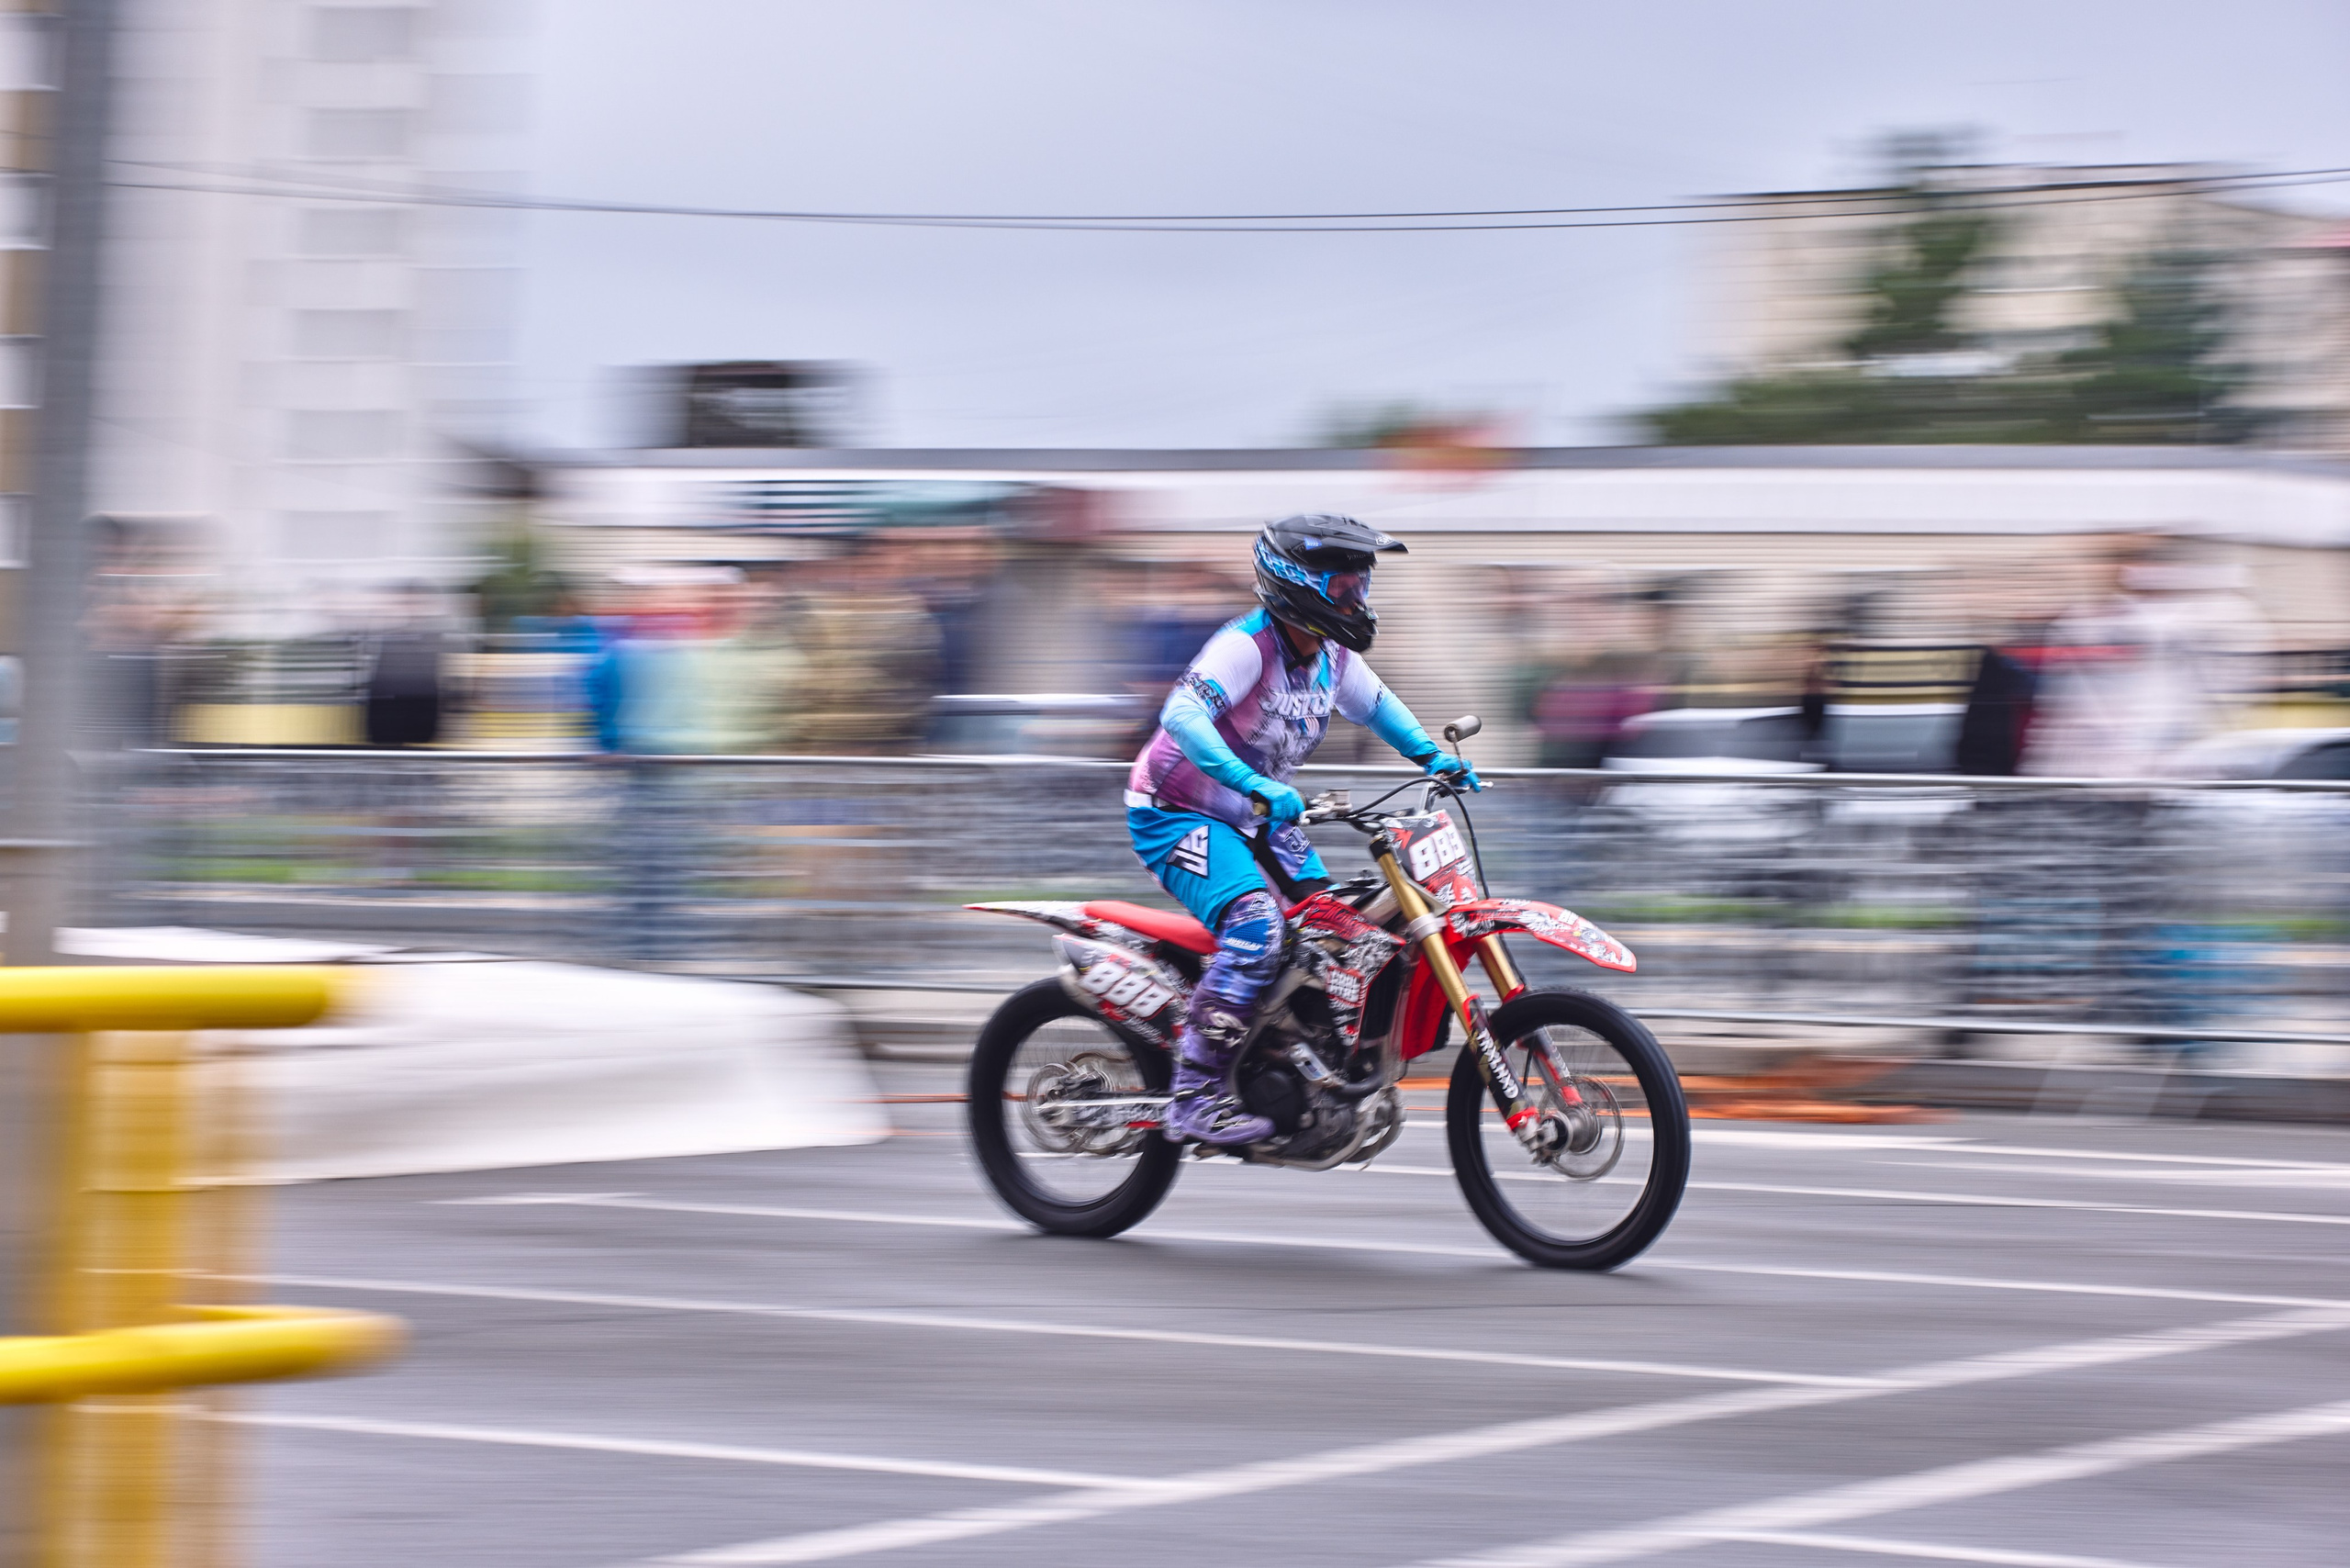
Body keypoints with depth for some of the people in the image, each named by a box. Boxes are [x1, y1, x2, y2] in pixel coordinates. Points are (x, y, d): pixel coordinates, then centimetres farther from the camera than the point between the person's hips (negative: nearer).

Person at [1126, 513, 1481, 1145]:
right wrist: (1258, 786, -51)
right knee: (1256, 926, -29)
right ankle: (1195, 1096, -29)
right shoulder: (1248, 645, -25)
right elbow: (1183, 714, -41)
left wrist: (1433, 756, 12)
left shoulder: (1330, 656, 2)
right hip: (1176, 815, -9)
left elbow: (1374, 702, 25)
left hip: (1253, 816, 9)